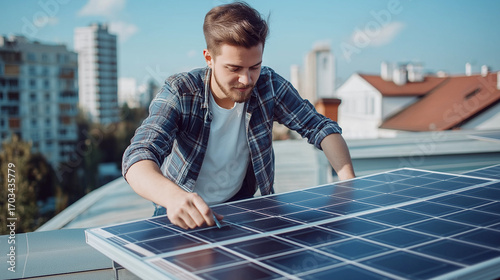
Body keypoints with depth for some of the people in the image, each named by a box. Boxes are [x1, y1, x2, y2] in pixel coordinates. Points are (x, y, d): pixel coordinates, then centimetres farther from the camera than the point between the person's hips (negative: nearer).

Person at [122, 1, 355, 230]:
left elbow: (321, 127, -7)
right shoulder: (180, 92, -23)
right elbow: (138, 157, -34)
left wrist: (348, 179, -25)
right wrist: (173, 196, -56)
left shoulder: (270, 86, -15)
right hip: (182, 213, -1)